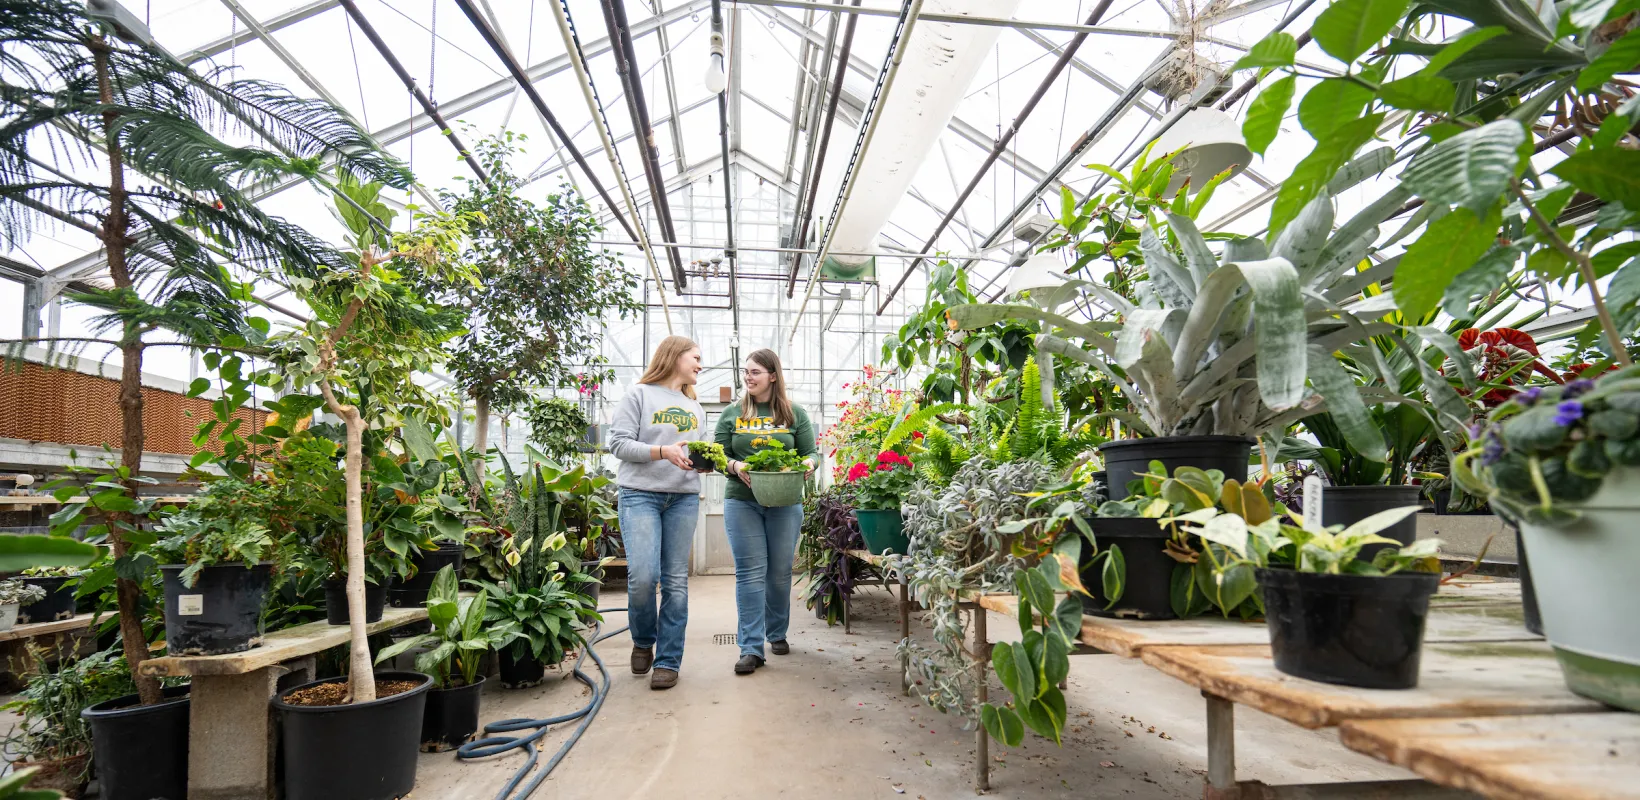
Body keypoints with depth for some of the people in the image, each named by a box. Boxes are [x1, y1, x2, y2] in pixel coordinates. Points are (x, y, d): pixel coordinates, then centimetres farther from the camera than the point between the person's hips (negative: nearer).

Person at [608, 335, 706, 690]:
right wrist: (663, 451, -15)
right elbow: (619, 443, -5)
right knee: (642, 575, -13)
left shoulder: (695, 407, 20)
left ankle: (668, 661, 11)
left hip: (684, 497, 5)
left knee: (676, 581, 2)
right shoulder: (640, 394, 2)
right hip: (640, 493, -5)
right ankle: (643, 641, 16)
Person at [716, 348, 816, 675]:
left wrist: (807, 464, -16)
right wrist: (736, 466, -15)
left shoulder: (795, 415, 7)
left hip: (785, 503, 1)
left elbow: (810, 453, 8)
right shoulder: (732, 415, 8)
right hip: (742, 502, 0)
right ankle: (751, 648, -2)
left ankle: (777, 634, 29)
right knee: (750, 573, -5)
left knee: (780, 572, 9)